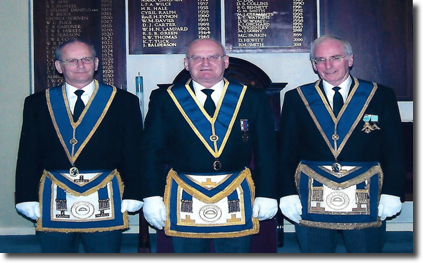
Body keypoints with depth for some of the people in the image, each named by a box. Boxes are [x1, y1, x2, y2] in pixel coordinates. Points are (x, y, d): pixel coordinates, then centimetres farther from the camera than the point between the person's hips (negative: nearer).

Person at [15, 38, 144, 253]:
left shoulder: (124, 102, 3)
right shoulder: (37, 103, 8)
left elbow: (133, 154, 1)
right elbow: (28, 156, 6)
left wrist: (132, 195, -5)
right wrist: (28, 198, -1)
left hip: (105, 201, -1)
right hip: (54, 201, 2)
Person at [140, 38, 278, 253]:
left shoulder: (253, 98, 3)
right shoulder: (164, 99, 2)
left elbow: (266, 153, 3)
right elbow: (152, 152, 1)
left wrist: (266, 195, -1)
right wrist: (153, 196, -5)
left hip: (237, 200, 1)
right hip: (184, 201, 0)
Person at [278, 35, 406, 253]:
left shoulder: (382, 96, 3)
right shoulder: (296, 98, 4)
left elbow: (394, 151, 2)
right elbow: (287, 152, 3)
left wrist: (392, 193, -5)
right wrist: (288, 194, -4)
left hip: (366, 200, 0)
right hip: (312, 200, 1)